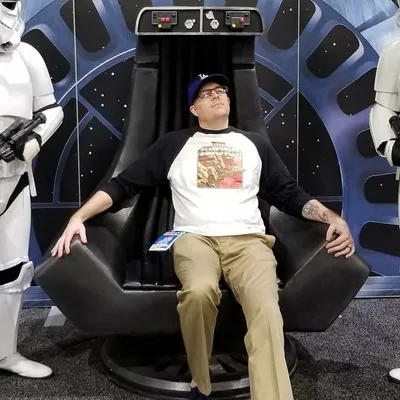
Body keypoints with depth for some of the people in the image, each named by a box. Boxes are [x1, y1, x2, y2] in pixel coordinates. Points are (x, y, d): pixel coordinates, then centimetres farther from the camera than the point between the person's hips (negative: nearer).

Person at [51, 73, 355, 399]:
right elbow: (123, 184, 11)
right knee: (200, 291, -35)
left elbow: (290, 194, 19)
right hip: (194, 237, -1)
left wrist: (334, 218, 2)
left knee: (266, 310, -30)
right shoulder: (174, 143, 15)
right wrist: (78, 216, -3)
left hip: (248, 239, 2)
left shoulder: (255, 143, 21)